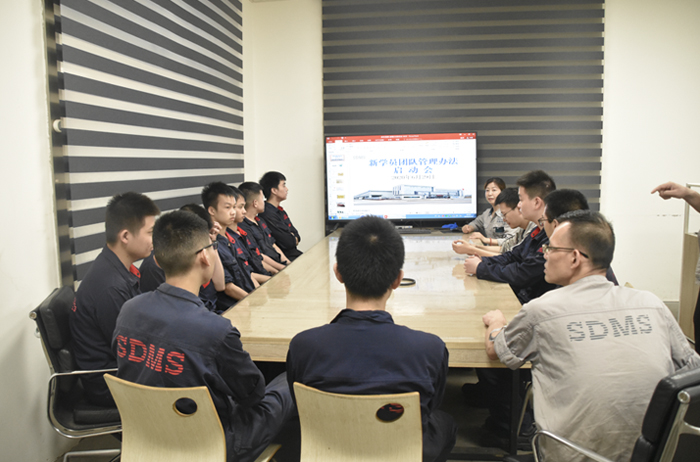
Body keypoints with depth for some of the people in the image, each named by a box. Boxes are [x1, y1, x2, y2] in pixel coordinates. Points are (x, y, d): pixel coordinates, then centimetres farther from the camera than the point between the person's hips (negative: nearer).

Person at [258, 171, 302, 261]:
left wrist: (292, 239, -7)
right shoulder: (267, 214, -19)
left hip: (294, 253, 10)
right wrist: (294, 239, 2)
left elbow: (296, 235, 15)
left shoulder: (280, 211, 15)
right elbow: (288, 242, -20)